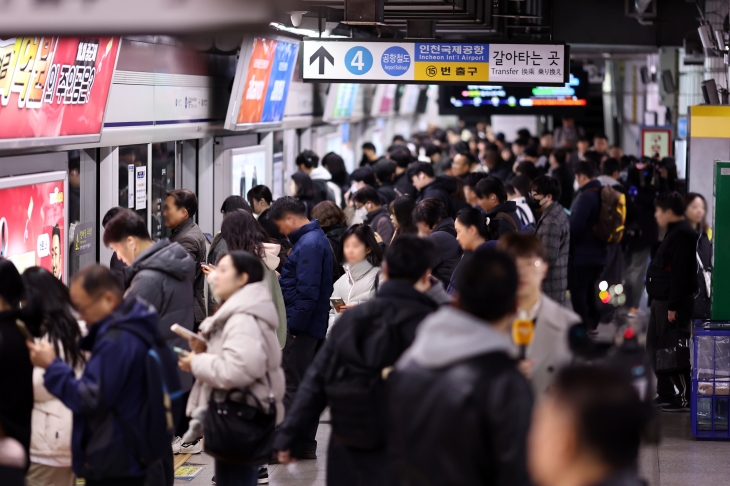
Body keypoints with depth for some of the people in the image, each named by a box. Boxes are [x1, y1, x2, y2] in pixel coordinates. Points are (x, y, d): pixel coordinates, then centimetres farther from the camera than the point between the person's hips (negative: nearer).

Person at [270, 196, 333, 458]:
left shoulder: (308, 245, -18)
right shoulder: (316, 238, 15)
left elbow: (307, 291, -23)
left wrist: (294, 325, -20)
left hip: (301, 327, -11)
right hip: (314, 326, 11)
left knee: (291, 387, -5)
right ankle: (306, 444, 20)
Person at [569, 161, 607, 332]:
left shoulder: (586, 197, -20)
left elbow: (575, 226, -22)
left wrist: (568, 246, -7)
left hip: (582, 254, -9)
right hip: (599, 252, 9)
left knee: (577, 292, -2)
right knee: (590, 291, 19)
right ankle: (592, 325, 25)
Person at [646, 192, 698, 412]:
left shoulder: (682, 234, -17)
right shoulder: (675, 232, 16)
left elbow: (680, 273, -22)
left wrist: (673, 306, -24)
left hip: (672, 303, -11)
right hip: (661, 301, 11)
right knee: (655, 345, 16)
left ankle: (686, 397, -3)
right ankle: (665, 394, 24)